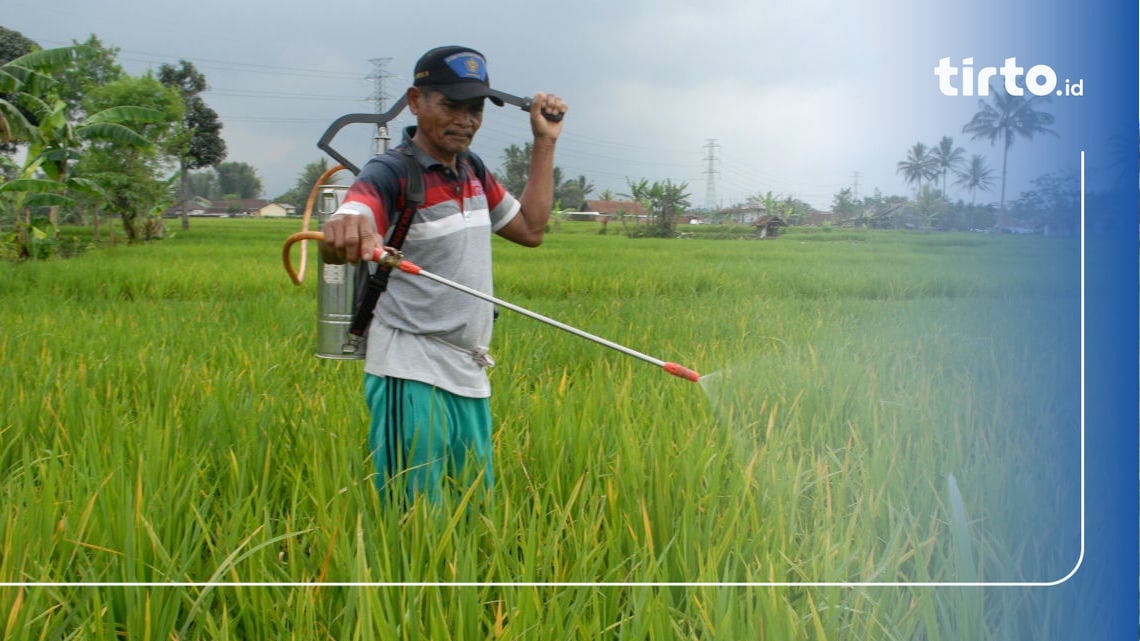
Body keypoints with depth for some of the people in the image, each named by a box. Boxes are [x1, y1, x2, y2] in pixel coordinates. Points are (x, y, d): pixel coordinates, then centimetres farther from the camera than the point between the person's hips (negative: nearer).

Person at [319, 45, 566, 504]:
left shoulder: (473, 170, 11)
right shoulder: (391, 174, -13)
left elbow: (529, 228, 20)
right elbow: (337, 241, -32)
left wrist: (545, 143, 16)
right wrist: (342, 231, -58)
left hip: (470, 378, 8)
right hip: (413, 379, -8)